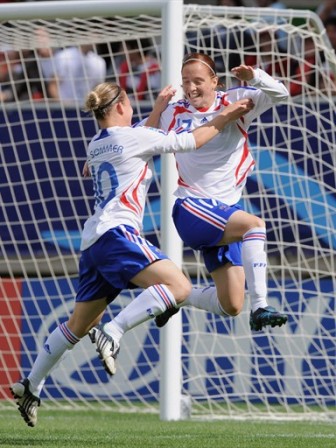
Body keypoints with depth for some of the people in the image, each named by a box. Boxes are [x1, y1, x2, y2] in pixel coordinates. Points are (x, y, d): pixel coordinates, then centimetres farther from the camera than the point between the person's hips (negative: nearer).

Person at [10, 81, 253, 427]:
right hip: (116, 233, -9)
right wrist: (224, 118, 16)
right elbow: (191, 140, 4)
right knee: (178, 285, -20)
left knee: (78, 325, 17)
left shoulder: (96, 145, 20)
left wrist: (159, 109, 39)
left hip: (92, 242, 9)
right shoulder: (131, 137, -2)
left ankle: (30, 387, 20)